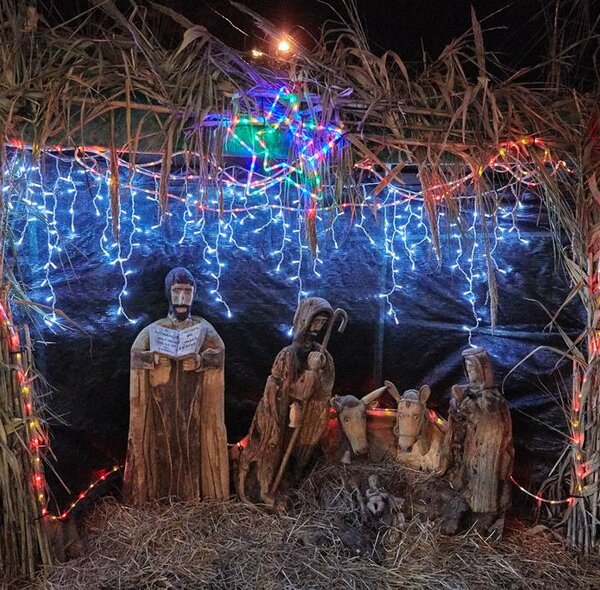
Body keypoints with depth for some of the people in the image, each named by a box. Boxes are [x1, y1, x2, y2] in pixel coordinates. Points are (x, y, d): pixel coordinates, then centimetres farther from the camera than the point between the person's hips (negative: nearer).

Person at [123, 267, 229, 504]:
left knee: (191, 440, -3)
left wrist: (199, 360, -17)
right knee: (164, 443, -1)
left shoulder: (202, 327, 7)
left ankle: (192, 491, 7)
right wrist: (153, 358, -14)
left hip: (193, 398, 0)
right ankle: (162, 493, 9)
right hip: (163, 397, 1)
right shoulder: (155, 329, 8)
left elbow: (219, 351, 0)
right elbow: (136, 352, 5)